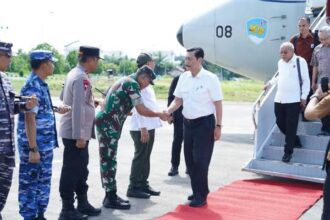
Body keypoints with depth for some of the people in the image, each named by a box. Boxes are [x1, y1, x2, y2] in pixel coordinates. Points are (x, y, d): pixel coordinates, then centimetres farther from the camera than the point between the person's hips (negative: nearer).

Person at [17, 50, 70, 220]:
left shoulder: (41, 85, 10)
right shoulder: (33, 87, -19)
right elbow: (29, 119, -23)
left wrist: (56, 110, 19)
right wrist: (33, 149, -24)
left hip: (45, 144, 10)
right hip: (35, 146, -10)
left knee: (43, 181, 17)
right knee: (30, 183, 2)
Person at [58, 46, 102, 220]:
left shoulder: (74, 73, 11)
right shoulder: (81, 78, -20)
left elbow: (63, 97, 22)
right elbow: (78, 108, -24)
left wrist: (89, 102, 21)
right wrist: (80, 136, -23)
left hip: (73, 132, 10)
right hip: (75, 133, -10)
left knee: (81, 168, 17)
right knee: (71, 170, -1)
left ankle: (82, 204, 28)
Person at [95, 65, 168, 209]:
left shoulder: (124, 81, 19)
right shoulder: (132, 84, -10)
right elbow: (141, 110, -12)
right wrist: (159, 115, -1)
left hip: (105, 123, 10)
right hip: (109, 125, -10)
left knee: (108, 159, 12)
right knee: (109, 160, -6)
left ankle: (110, 195, 18)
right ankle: (111, 198, -1)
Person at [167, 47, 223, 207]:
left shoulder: (210, 78, -12)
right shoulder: (183, 77, 4)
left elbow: (218, 104, -9)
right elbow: (178, 100, 9)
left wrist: (218, 126, -12)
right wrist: (167, 112, -8)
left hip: (205, 123, -6)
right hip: (188, 123, 6)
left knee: (200, 160, -4)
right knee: (189, 159, 12)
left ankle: (201, 196, 7)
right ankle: (198, 190, 28)